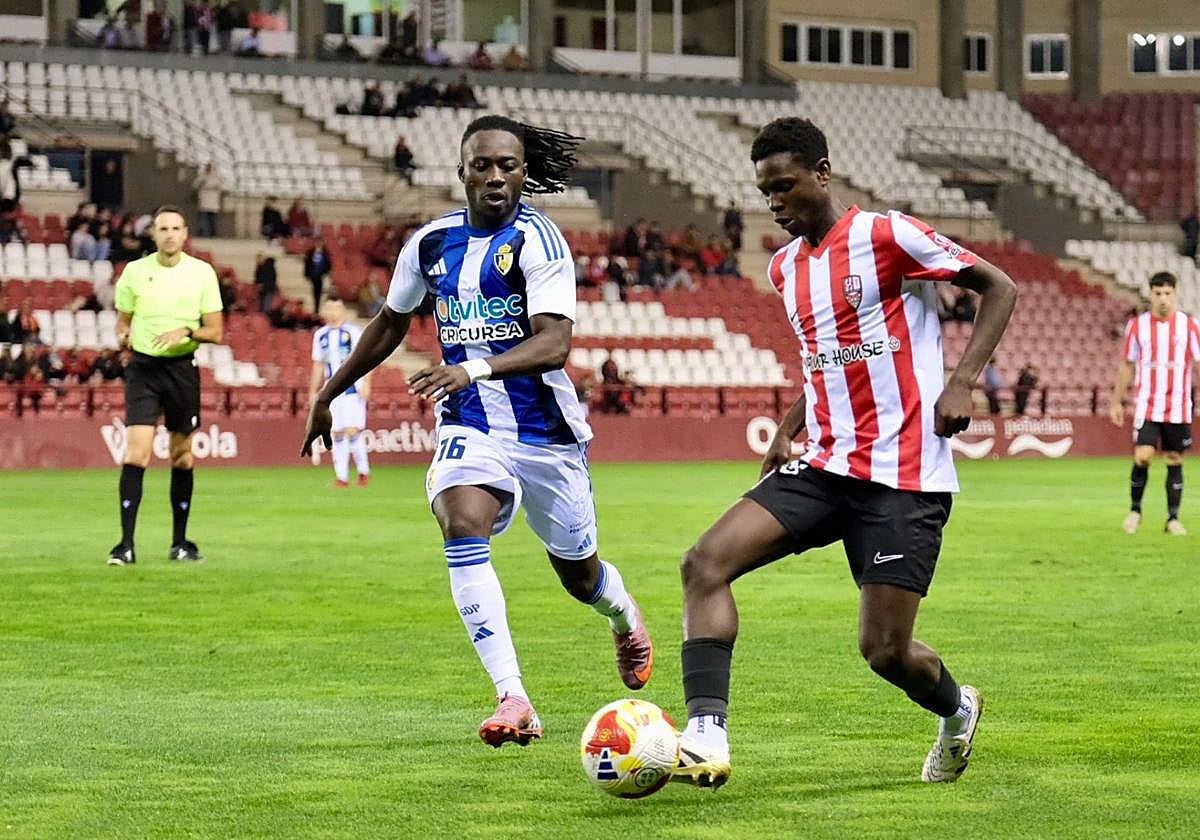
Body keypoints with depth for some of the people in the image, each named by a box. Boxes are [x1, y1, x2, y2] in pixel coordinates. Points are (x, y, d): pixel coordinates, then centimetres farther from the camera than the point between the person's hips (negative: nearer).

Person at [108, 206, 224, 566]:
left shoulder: (202, 273, 0)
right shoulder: (135, 271, 2)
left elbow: (215, 332, 1)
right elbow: (122, 322, 12)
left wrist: (186, 331, -17)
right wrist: (123, 337, -11)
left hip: (182, 369, 1)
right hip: (143, 367, -1)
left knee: (182, 458, 7)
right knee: (136, 455, -13)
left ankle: (180, 543, 19)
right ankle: (126, 546, -13)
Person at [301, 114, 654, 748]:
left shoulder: (536, 240, -14)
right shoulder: (432, 242, 3)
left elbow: (554, 343, -26)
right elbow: (390, 324, 20)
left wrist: (474, 369, -42)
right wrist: (328, 395, 23)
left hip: (546, 430, -3)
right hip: (469, 427, 3)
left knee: (578, 575, 12)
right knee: (463, 527, -28)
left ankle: (625, 617, 53)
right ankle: (513, 701, -31)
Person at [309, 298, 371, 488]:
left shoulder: (354, 332, -4)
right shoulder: (320, 335, 11)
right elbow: (318, 365, 18)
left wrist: (366, 383, -16)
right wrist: (313, 391, 16)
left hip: (353, 389, -5)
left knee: (352, 430, -12)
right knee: (337, 433, 3)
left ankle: (363, 470, 5)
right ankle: (341, 476, 8)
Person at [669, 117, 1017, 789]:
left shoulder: (886, 235, -8)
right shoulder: (785, 267, 14)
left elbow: (1000, 288, -3)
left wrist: (962, 383, -14)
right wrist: (789, 429, 15)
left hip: (904, 475, -7)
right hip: (824, 468, 7)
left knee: (885, 650, -5)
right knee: (706, 562, -16)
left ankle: (958, 711, 31)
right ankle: (707, 741, -22)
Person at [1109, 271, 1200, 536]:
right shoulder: (1137, 326, 2)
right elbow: (1127, 366, 10)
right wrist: (1117, 402, 10)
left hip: (1178, 408, 0)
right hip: (1146, 407, 0)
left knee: (1174, 461, 3)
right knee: (1142, 457, -12)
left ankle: (1173, 518, 12)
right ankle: (1135, 510, 8)